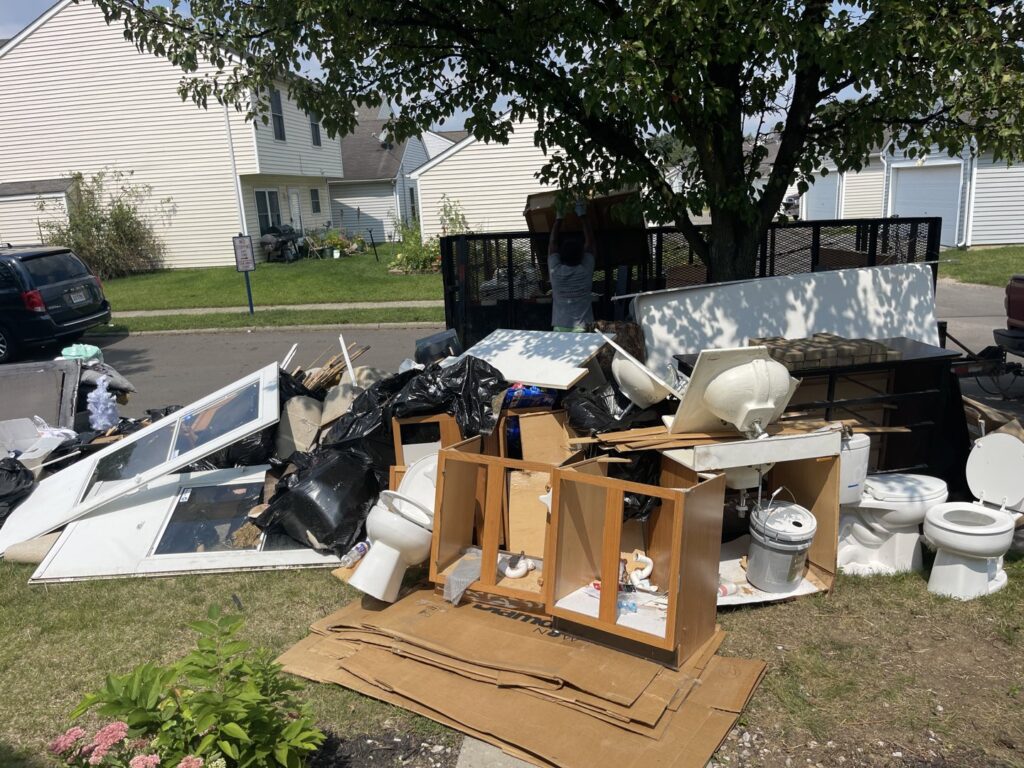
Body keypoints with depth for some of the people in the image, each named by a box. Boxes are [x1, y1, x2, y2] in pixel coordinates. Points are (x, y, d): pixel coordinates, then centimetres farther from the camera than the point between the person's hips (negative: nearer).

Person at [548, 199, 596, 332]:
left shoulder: (555, 271, -1)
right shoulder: (585, 270, -2)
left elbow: (553, 242, 14)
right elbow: (589, 241, 10)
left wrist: (558, 218, 22)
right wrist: (583, 215, 18)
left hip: (560, 330, 1)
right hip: (582, 331, -1)